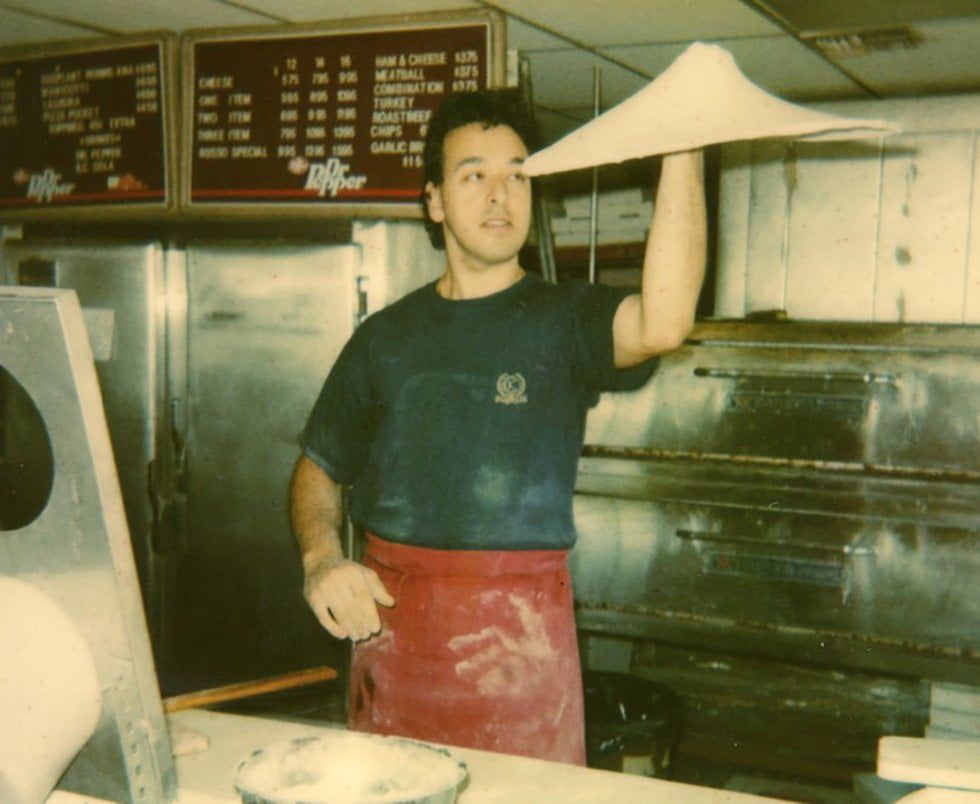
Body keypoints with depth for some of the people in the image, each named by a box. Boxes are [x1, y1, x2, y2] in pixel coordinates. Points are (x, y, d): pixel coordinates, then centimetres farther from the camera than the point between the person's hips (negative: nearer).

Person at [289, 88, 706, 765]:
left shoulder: (563, 318, -2)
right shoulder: (386, 336, 9)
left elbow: (662, 323, -24)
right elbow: (318, 468, 16)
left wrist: (683, 149, -28)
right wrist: (321, 559, -4)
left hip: (521, 632, -2)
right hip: (390, 623, 3)